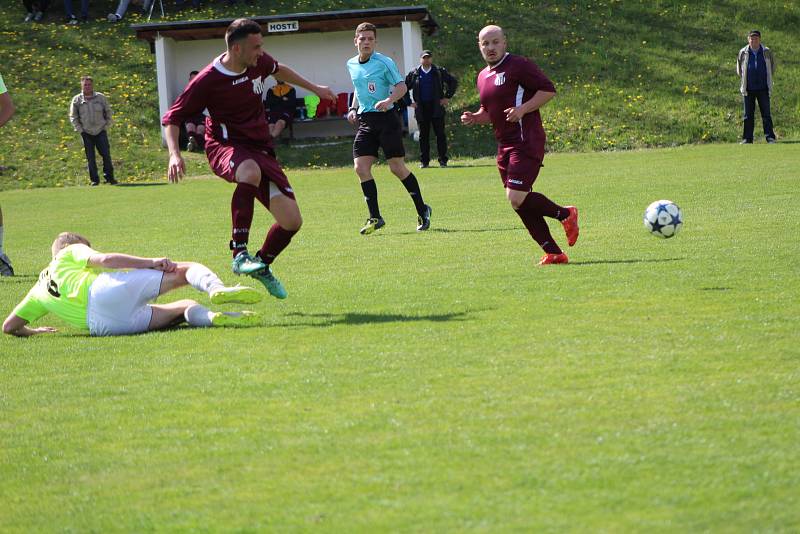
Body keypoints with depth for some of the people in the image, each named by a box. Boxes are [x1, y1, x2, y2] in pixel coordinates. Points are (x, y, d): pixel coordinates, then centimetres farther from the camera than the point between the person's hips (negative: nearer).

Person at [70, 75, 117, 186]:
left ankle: (109, 177, 2)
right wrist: (80, 130, -2)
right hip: (86, 133, 0)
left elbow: (108, 112, 12)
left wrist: (107, 125, 3)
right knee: (90, 157, 2)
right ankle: (94, 180, 8)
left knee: (106, 154, -6)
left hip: (101, 131, 0)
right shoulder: (76, 100, -1)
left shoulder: (101, 97, 2)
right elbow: (73, 117, 5)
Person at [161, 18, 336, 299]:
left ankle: (263, 265, 25)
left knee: (292, 221, -6)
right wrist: (174, 155, -25)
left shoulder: (259, 62, 1)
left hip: (260, 149, 6)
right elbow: (172, 118, -9)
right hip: (225, 147, -6)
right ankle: (240, 253, -37)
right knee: (250, 171, -44)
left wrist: (314, 88, 38)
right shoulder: (208, 80, -16)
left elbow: (278, 70, 27)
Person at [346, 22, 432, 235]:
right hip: (365, 120, 6)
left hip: (386, 118, -6)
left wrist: (389, 100, -26)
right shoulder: (351, 64, 12)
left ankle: (422, 210, 13)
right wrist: (353, 108, 13)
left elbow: (401, 86, -8)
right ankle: (375, 217, -2)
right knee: (361, 167, -8)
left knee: (397, 167, -5)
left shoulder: (384, 62, -7)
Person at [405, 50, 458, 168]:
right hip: (421, 109, 1)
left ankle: (443, 160, 1)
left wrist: (447, 97, 3)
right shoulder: (414, 74, 7)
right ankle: (424, 161, 9)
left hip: (437, 108, -1)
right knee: (423, 136, 4)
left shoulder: (439, 72, 4)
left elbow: (453, 82, 9)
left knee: (440, 134, -3)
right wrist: (409, 103, 8)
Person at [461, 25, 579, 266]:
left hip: (526, 142, -9)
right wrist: (474, 117, 8)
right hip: (504, 145, 9)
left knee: (517, 198, -19)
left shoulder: (519, 66, -8)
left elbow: (548, 90, -11)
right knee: (520, 203, 5)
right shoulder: (483, 77, 17)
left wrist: (522, 109, -20)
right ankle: (553, 253, 10)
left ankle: (565, 214, 3)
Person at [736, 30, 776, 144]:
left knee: (766, 113, -2)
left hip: (763, 88, 0)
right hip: (748, 89, 1)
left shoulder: (766, 52, 3)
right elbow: (739, 68, 17)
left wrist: (769, 79, 13)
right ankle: (747, 138, 7)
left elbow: (772, 65, 18)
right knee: (748, 114, 3)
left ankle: (770, 137, -1)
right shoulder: (743, 53, 3)